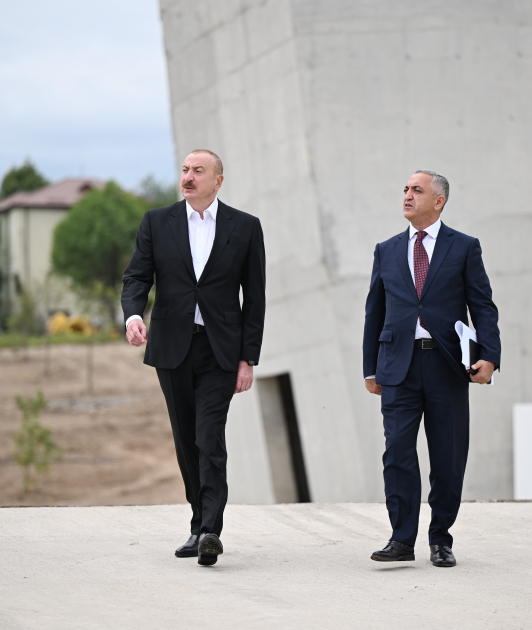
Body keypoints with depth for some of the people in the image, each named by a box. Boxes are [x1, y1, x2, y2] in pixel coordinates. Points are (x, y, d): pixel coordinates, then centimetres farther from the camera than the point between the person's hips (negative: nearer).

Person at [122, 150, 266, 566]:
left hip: (220, 350, -3)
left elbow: (255, 298, 3)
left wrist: (248, 359, -2)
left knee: (210, 438, -14)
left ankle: (210, 531, -19)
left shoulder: (245, 227, 3)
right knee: (187, 441, 9)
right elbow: (137, 277, 1)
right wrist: (133, 315, -21)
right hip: (172, 348, 3)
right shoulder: (157, 222, 7)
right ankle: (201, 524, 20)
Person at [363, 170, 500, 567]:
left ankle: (441, 540, 12)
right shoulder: (387, 251, 14)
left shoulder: (464, 248, 6)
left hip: (447, 366, -1)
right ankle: (402, 539, -7)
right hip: (399, 367, 1)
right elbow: (375, 311, 17)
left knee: (448, 457, 2)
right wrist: (371, 368, 13)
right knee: (398, 449, -9)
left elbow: (483, 307, 2)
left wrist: (489, 356, -12)